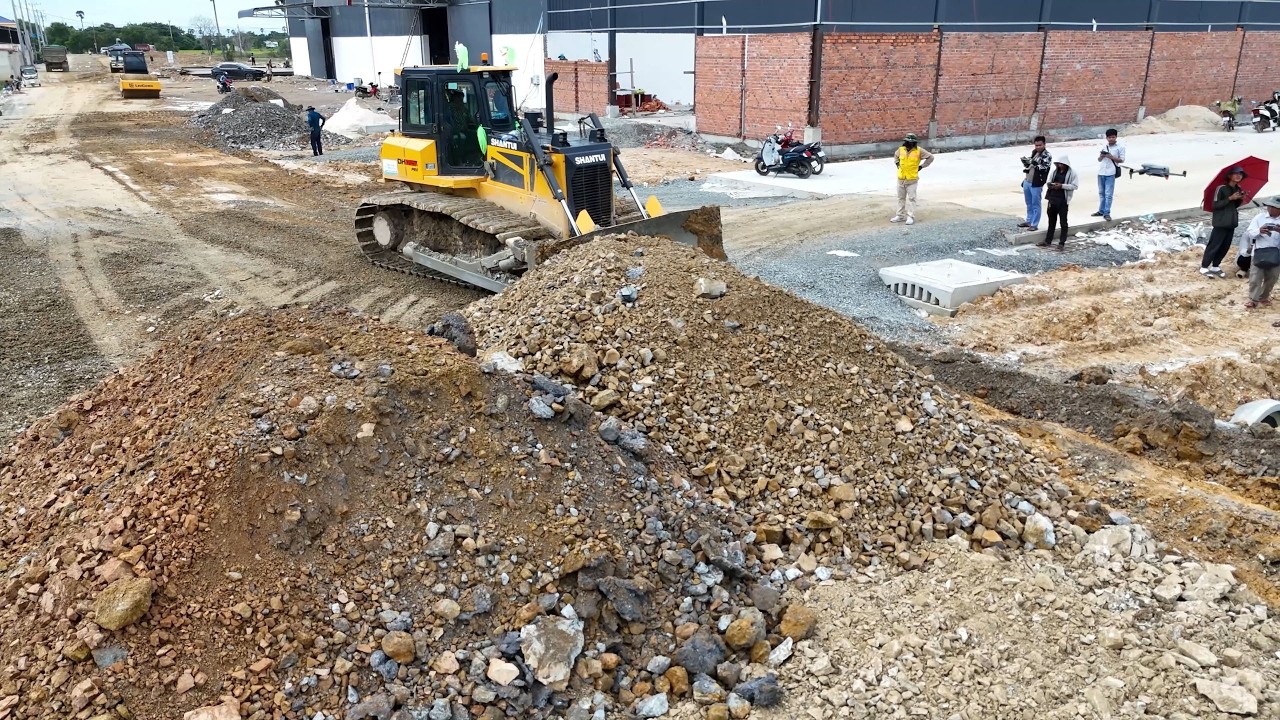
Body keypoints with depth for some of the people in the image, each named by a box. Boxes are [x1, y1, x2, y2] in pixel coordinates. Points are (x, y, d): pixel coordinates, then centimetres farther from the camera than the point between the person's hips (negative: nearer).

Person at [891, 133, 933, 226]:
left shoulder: (919, 150, -9)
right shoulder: (901, 149, 1)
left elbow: (930, 157, -2)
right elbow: (896, 155, 25)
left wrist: (921, 166, -3)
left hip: (912, 179, -4)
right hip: (901, 179, 4)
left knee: (911, 198, -3)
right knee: (901, 198, 13)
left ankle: (911, 217, 0)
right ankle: (900, 215, 23)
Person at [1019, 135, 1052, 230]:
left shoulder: (1047, 155, -9)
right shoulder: (1034, 152, 12)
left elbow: (1044, 168, -20)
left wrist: (1034, 163, -29)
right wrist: (1026, 162, 1)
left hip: (1036, 184, -7)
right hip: (1027, 181, 7)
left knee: (1035, 205, -1)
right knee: (1029, 204, 18)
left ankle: (1034, 224, 3)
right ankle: (1029, 221, 30)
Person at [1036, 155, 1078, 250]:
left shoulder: (1072, 173, -8)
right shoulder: (1055, 171, 9)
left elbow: (1075, 185, -13)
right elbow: (1049, 181, 19)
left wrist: (1062, 186, -21)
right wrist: (1050, 185, -5)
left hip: (1063, 201, -6)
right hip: (1052, 199, 6)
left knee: (1063, 222, 3)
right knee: (1051, 220, 14)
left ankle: (1062, 242, 8)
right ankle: (1048, 240, 21)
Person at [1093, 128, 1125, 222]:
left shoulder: (1120, 147, -1)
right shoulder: (1104, 147, 12)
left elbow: (1121, 160, -3)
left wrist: (1111, 157, -16)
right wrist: (1101, 156, -6)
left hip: (1110, 173, -5)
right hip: (1101, 172, 5)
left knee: (1108, 194, -6)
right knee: (1101, 193, 13)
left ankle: (1107, 213, -5)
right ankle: (1101, 211, 22)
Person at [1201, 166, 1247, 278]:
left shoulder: (1238, 189, 11)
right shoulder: (1221, 188, -12)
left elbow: (1235, 206, 18)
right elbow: (1215, 205, -15)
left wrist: (1241, 200, -2)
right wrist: (1230, 198, -22)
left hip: (1231, 222, 8)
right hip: (1221, 222, -8)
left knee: (1225, 246, 9)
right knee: (1214, 245, -6)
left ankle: (1215, 267, 20)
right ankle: (1204, 267, 0)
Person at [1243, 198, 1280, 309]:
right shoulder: (1259, 217, 3)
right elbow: (1249, 232, -3)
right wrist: (1259, 231, -24)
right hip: (1259, 252, -2)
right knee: (1255, 278, -4)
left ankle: (1264, 297, 28)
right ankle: (1253, 299, 5)